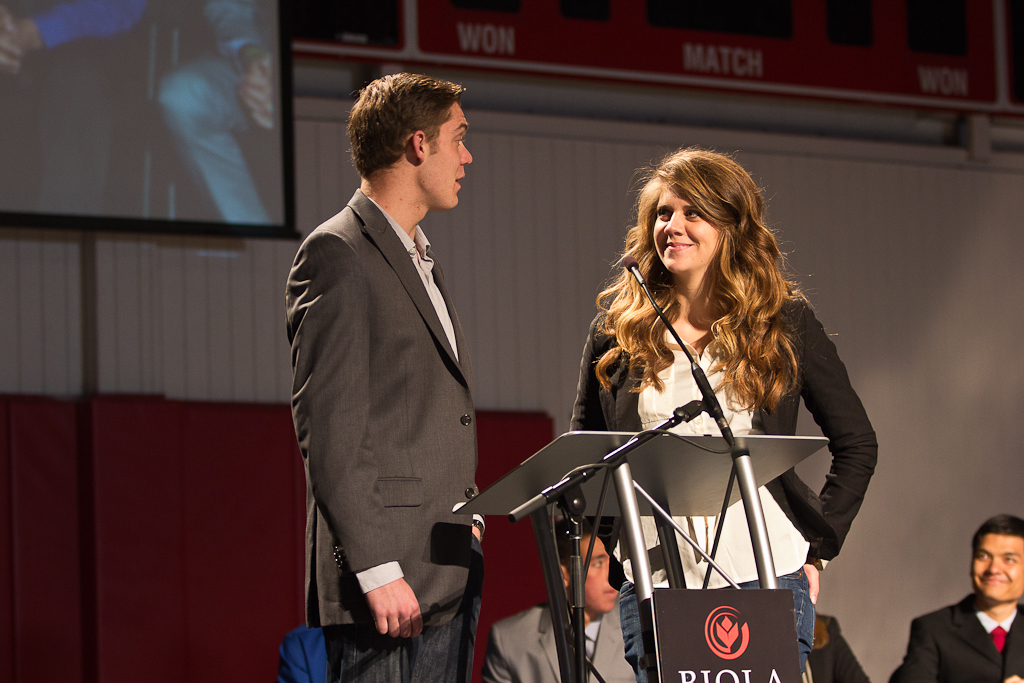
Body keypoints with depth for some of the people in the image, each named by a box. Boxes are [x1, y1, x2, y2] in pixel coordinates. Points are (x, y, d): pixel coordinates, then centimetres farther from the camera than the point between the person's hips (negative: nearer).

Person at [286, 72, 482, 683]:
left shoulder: (420, 258, 22)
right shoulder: (336, 255, -8)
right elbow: (328, 428, -15)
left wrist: (471, 542, 16)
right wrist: (377, 572, -20)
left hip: (451, 576, 9)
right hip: (389, 570, -9)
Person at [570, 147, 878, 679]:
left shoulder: (783, 323, 4)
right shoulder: (617, 327, 7)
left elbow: (857, 444, 10)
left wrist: (819, 549, 3)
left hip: (766, 581, -1)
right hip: (652, 586, 1)